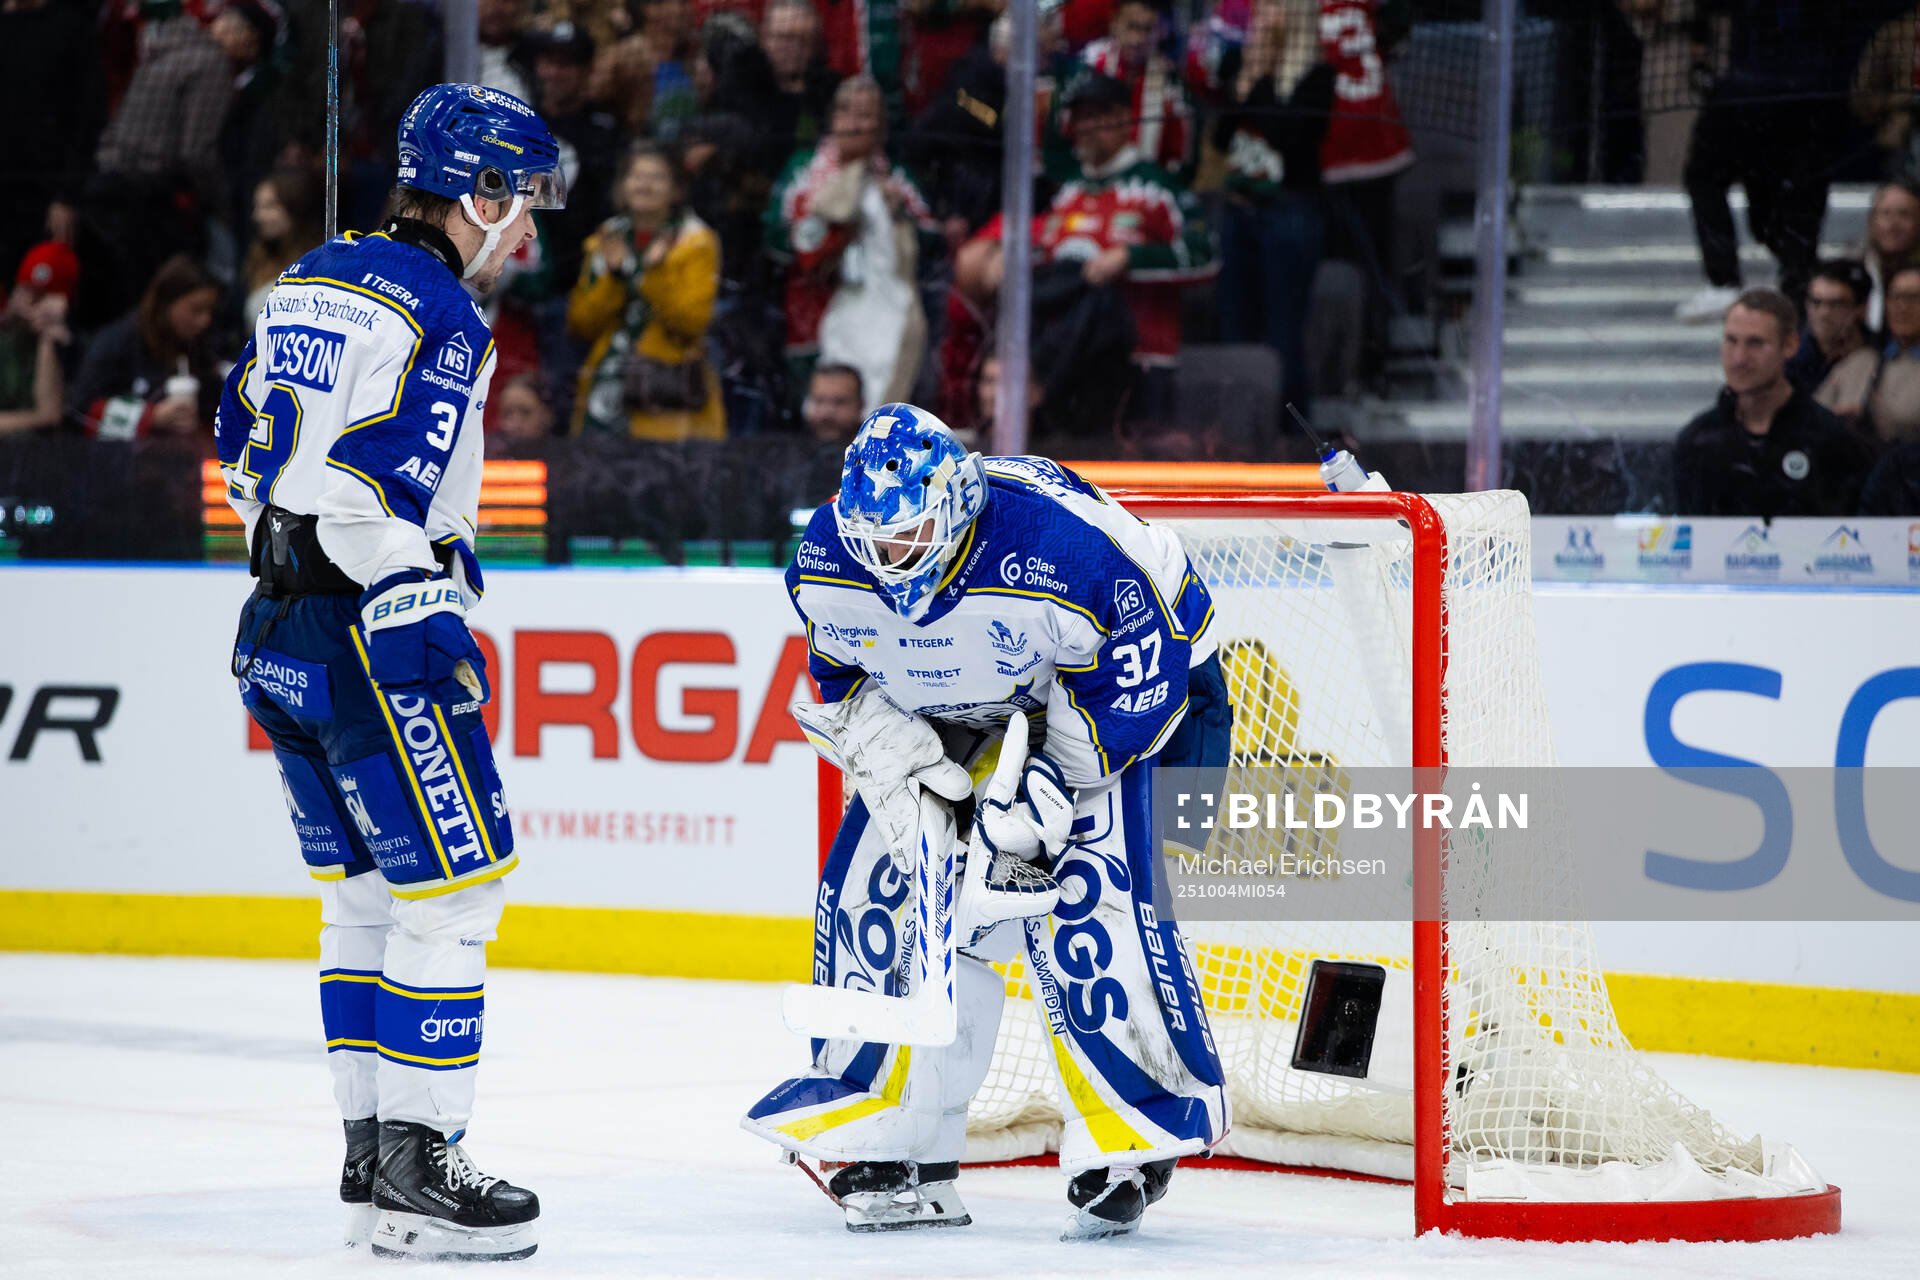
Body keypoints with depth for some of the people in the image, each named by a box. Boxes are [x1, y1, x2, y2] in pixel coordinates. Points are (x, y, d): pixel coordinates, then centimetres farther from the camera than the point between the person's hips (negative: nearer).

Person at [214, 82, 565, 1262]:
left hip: (278, 631, 9)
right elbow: (373, 489, -23)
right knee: (452, 885, -5)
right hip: (362, 634, -9)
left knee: (365, 890, 16)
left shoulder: (313, 282, 14)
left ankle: (372, 1155, 19)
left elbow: (249, 449, 22)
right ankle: (415, 1174, -6)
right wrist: (424, 615, -23)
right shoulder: (432, 311, -13)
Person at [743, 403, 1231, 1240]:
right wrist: (906, 767, -18)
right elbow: (845, 685, -2)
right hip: (947, 718, 5)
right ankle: (895, 1149, 3)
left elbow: (1141, 677, -25)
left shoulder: (1058, 544, -36)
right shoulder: (827, 560, -19)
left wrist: (1050, 783, -28)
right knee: (876, 884, -6)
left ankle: (1139, 1131, -7)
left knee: (1086, 895, -22)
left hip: (1122, 692, -5)